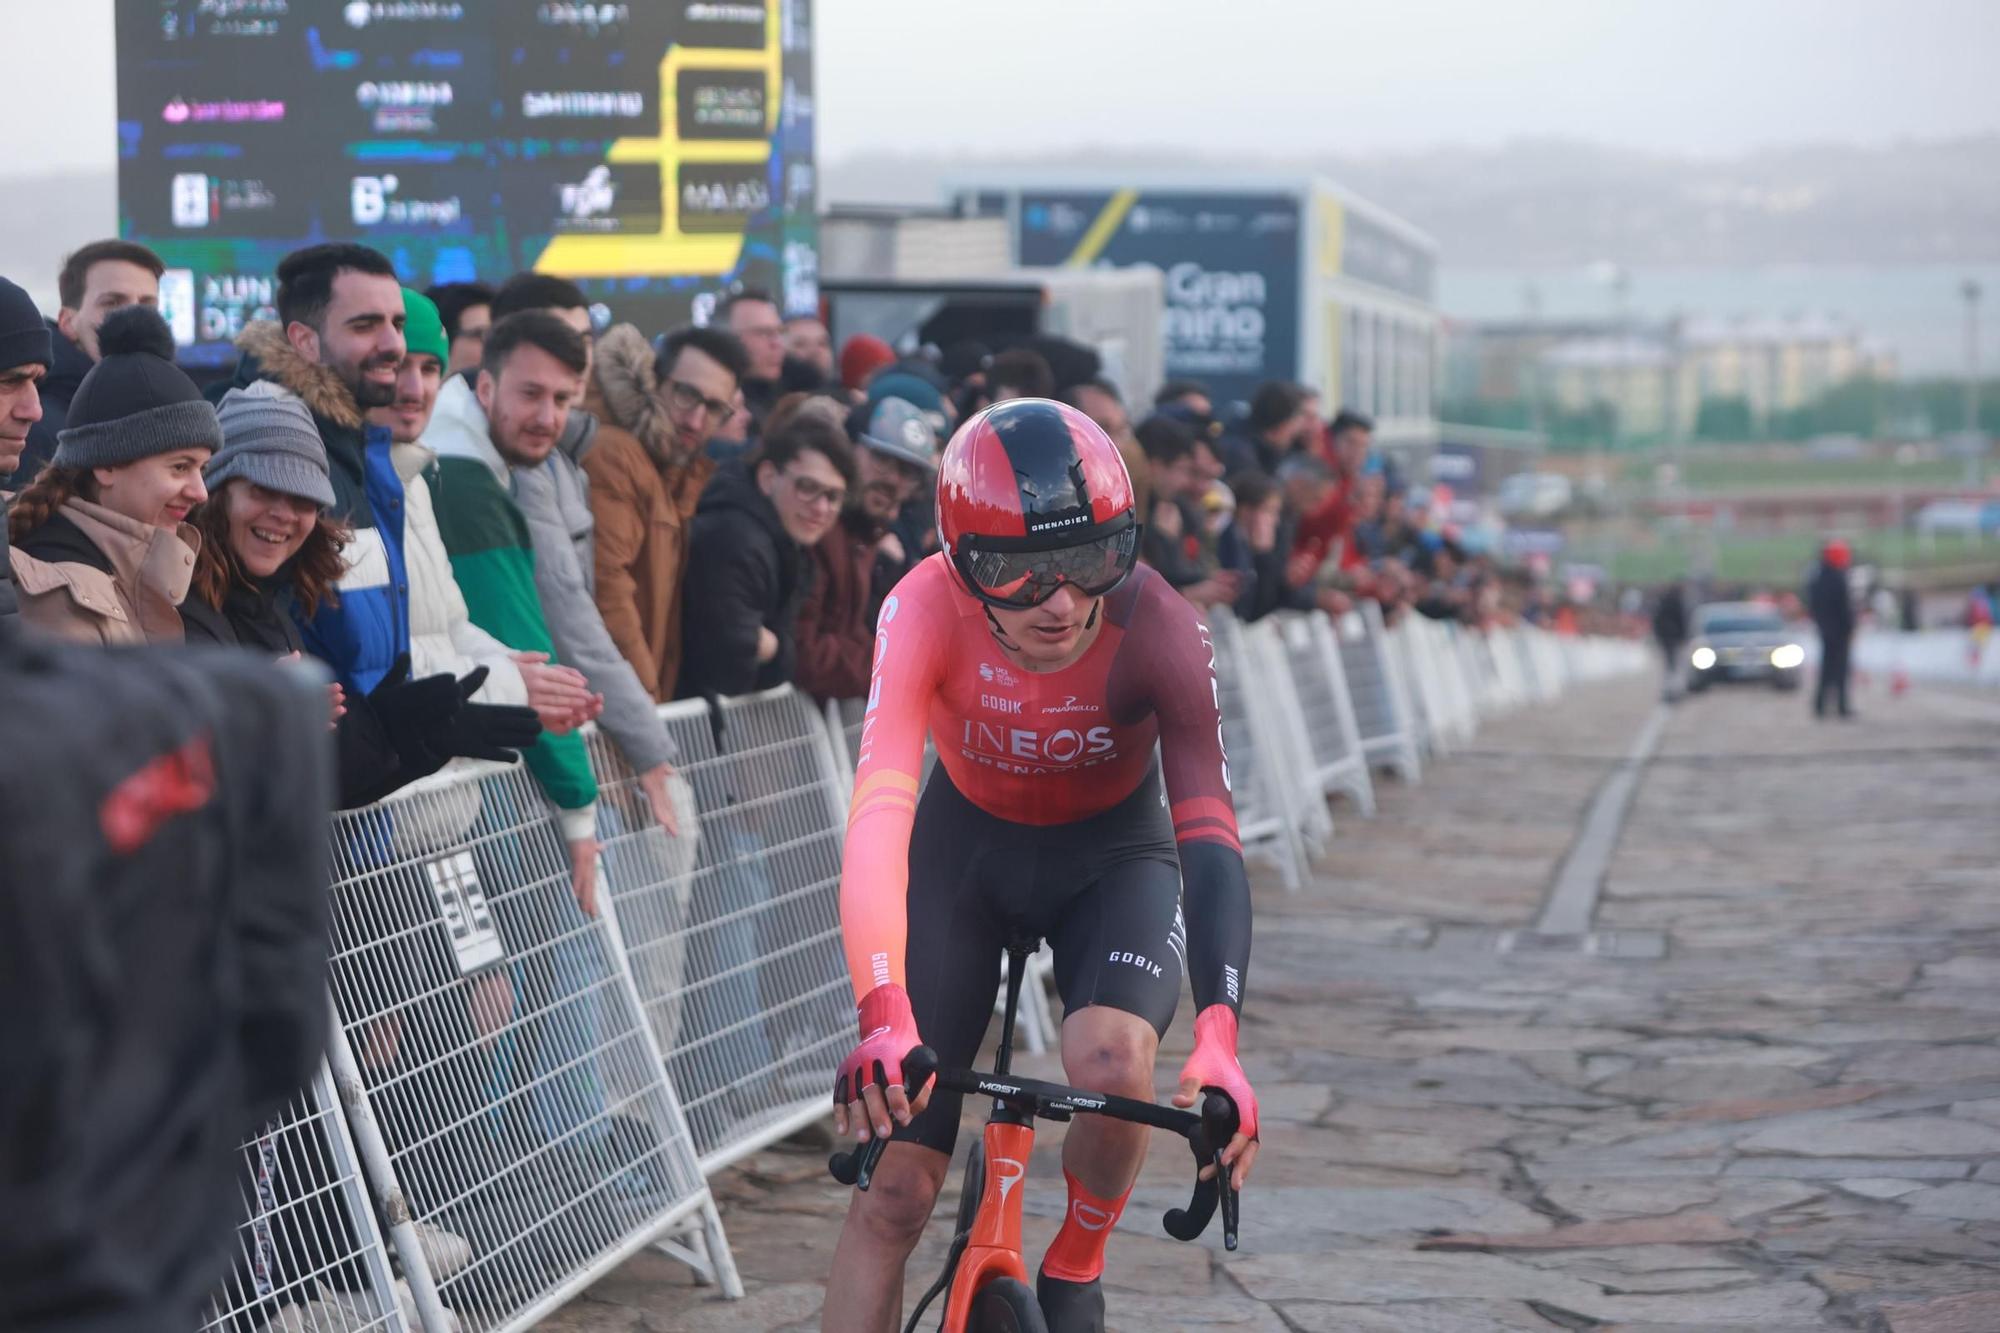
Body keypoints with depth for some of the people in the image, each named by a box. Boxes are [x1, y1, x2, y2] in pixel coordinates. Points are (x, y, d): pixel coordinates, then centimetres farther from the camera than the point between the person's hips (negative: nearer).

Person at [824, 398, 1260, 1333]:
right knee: (896, 1185, -8)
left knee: (1112, 1064, -31)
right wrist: (882, 1017, -55)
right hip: (967, 846, 0)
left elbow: (1208, 835, -36)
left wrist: (1219, 1034, -51)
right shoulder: (926, 612, -31)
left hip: (1112, 857, 0)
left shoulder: (1159, 631, -30)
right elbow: (878, 814, -41)